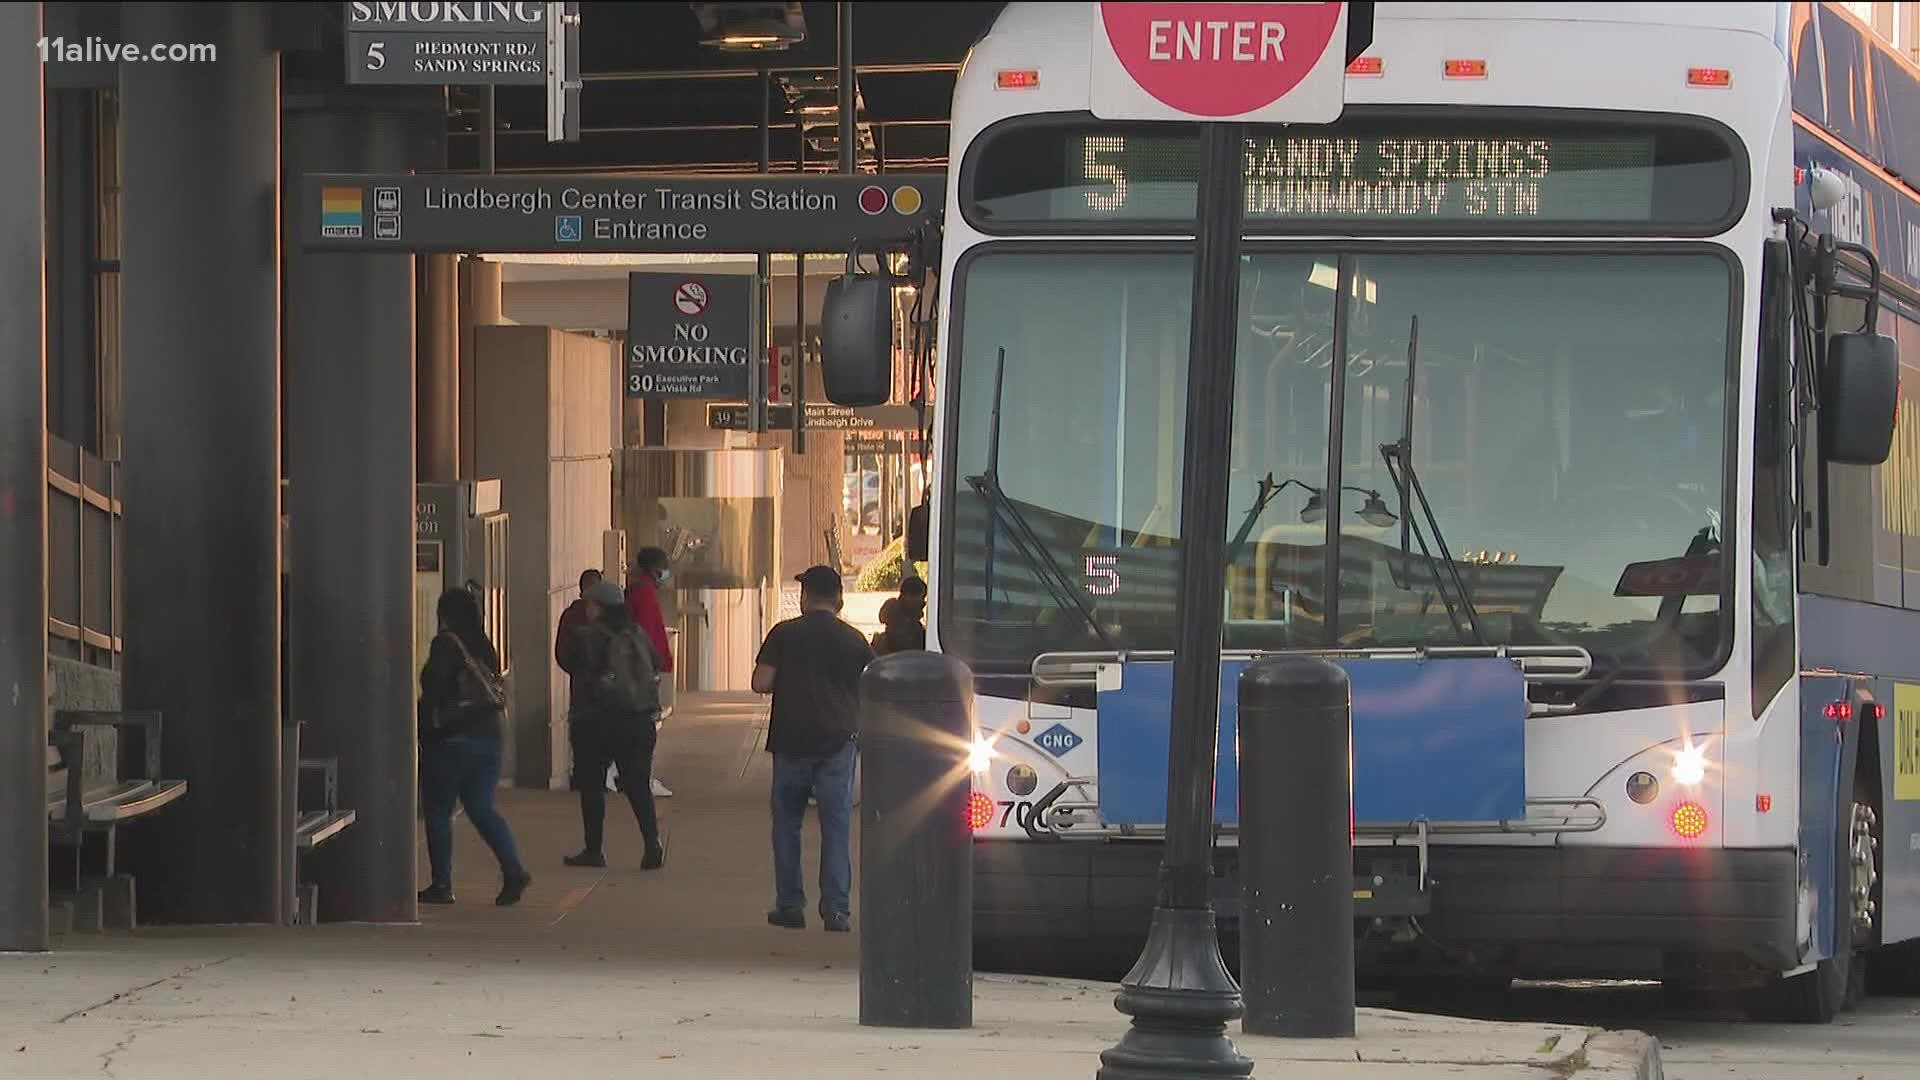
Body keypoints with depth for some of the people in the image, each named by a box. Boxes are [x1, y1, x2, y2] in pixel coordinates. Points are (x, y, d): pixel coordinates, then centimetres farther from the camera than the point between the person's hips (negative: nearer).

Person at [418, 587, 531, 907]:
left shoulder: (446, 644, -10)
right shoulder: (484, 647, 11)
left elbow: (434, 692, -16)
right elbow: (496, 691, 12)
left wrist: (424, 728, -8)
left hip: (451, 738, -7)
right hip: (488, 737, 7)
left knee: (438, 811, 4)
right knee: (482, 809, 6)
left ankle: (441, 884, 4)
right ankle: (513, 869, -12)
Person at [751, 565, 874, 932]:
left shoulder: (784, 634, -2)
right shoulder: (853, 640, 3)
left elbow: (761, 683, -6)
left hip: (791, 741, -1)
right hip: (837, 741, 1)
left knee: (787, 823, 10)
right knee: (836, 825, 2)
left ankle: (790, 905, 10)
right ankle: (836, 909, -3)